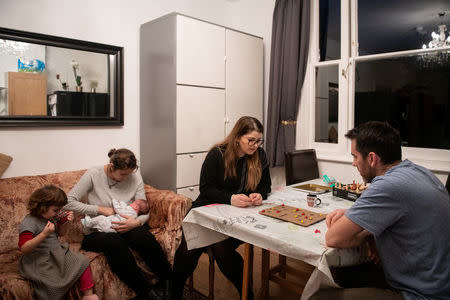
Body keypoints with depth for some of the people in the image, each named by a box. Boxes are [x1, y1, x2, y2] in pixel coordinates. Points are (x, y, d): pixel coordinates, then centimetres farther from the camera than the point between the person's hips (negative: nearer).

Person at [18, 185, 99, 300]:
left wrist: (65, 218, 12)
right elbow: (24, 248, -24)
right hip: (41, 261, -8)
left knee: (82, 262, -7)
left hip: (57, 253, 8)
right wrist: (44, 234, -34)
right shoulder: (28, 223, -17)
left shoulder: (49, 216, 8)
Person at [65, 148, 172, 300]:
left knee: (144, 237, -33)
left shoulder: (135, 176, -3)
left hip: (127, 227, 2)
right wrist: (101, 209, -16)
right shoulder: (93, 174, -9)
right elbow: (69, 202, -8)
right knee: (115, 243, -37)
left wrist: (136, 222, -23)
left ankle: (168, 282, -14)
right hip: (98, 231, -1)